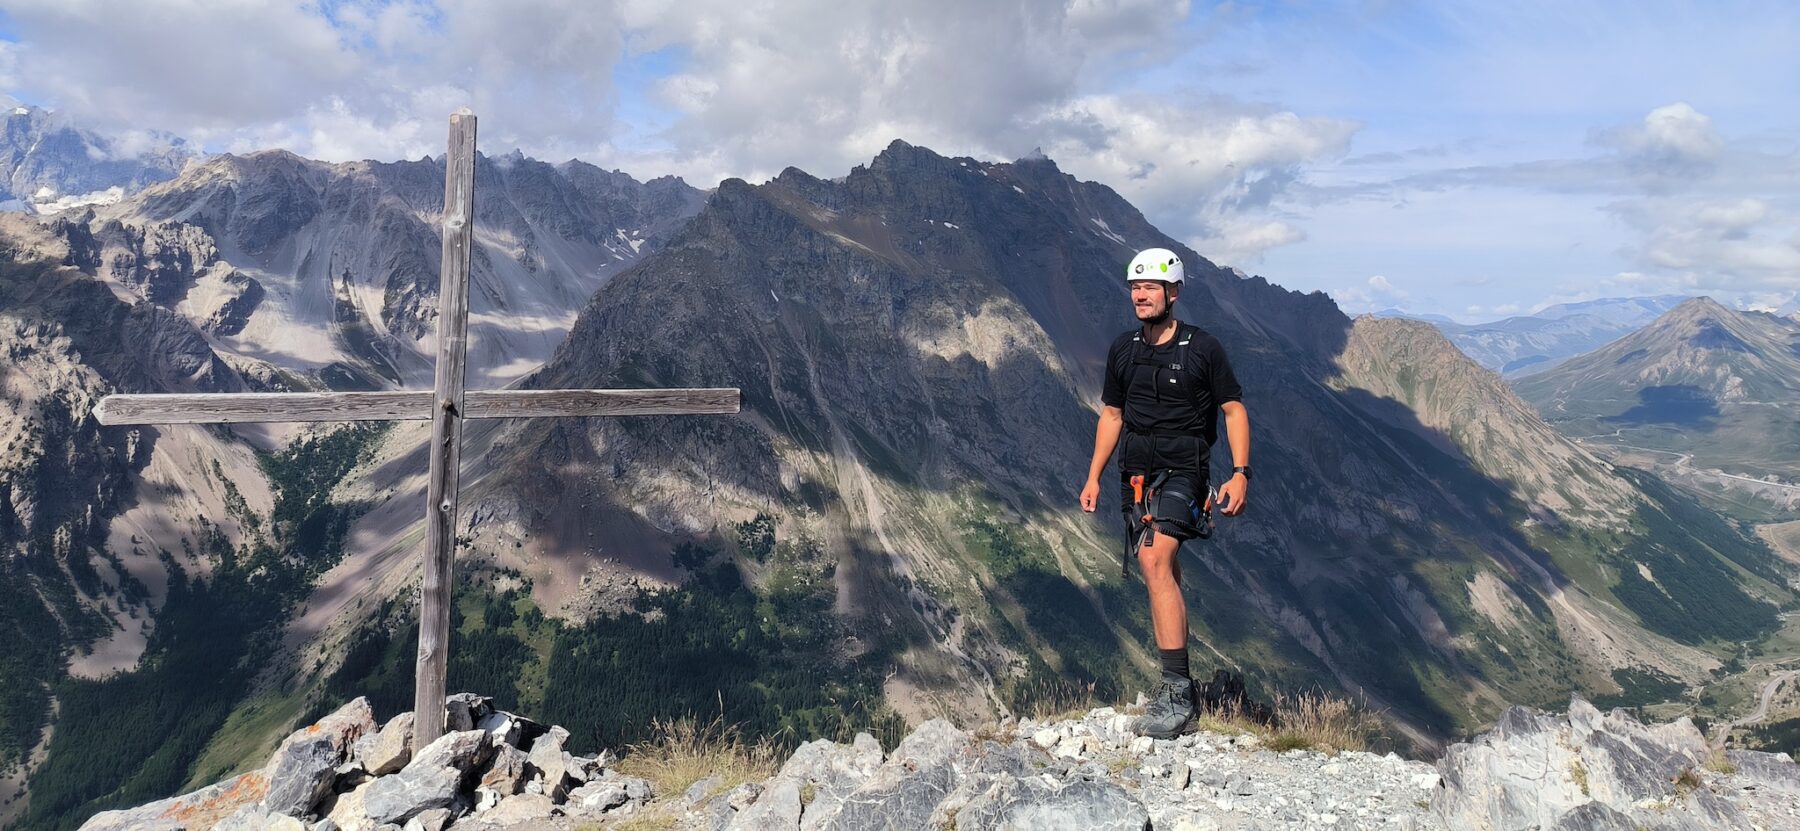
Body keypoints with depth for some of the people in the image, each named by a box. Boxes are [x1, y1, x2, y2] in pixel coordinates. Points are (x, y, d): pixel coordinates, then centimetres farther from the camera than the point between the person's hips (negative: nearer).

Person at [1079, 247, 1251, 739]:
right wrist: (1093, 477, 12)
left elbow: (1234, 410, -1)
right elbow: (1112, 414, 16)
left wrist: (1240, 473, -11)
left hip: (1183, 471, -6)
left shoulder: (1203, 347, -5)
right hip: (1137, 474, 6)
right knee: (1164, 575, 8)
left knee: (1155, 560, -25)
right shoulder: (1122, 350, 9)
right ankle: (1180, 699, 15)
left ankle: (1177, 691, -24)